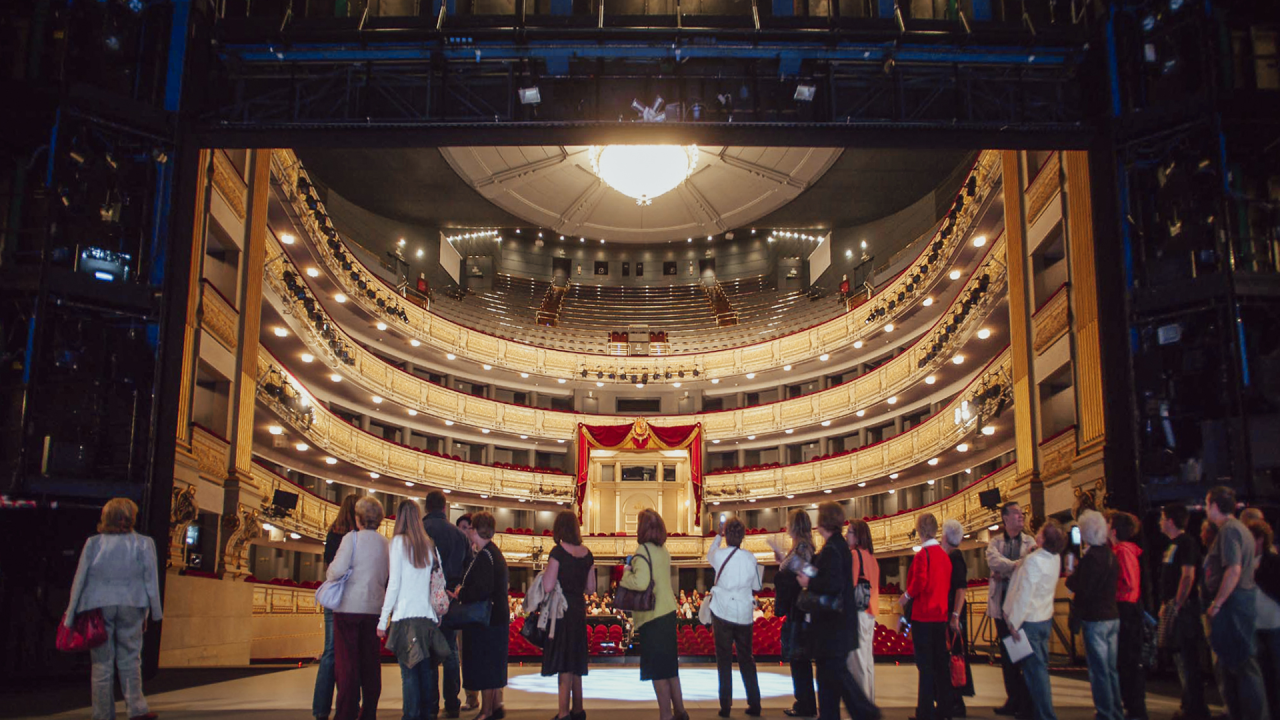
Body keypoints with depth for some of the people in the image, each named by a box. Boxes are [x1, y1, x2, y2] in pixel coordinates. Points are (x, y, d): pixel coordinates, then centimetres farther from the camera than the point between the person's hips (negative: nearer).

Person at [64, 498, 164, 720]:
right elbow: (151, 580, 1)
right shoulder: (143, 543, -1)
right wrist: (155, 612, 9)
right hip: (130, 606, 0)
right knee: (130, 659, 10)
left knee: (102, 663, 6)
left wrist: (70, 616, 7)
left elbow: (79, 580, 1)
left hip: (97, 607, 0)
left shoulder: (93, 543, 0)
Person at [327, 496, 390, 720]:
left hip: (349, 607, -4)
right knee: (371, 662, 11)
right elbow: (390, 575, 7)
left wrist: (329, 574, 6)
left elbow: (338, 569, -15)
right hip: (374, 607, 4)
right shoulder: (385, 543, 5)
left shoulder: (352, 538, -8)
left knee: (346, 661, 1)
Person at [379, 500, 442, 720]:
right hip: (427, 615, 5)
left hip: (405, 615, -5)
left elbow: (394, 583, -7)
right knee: (425, 669, 10)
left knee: (409, 671, -4)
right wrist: (438, 615, 16)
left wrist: (383, 618, -3)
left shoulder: (399, 541, -3)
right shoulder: (428, 544, 11)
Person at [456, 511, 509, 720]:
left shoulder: (484, 555, -19)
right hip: (499, 615, 10)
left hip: (485, 620, -10)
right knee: (493, 664, 18)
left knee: (484, 666, -1)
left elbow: (483, 589, -28)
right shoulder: (495, 552, 12)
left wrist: (460, 594, -14)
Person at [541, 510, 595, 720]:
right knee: (575, 662, 17)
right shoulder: (587, 554, 4)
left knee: (563, 664, -1)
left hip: (561, 609, -6)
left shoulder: (559, 551, -14)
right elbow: (591, 588, 9)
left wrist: (546, 571, -1)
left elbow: (548, 587, -20)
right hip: (579, 609, 6)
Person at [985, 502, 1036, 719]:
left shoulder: (1030, 542, 4)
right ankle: (1013, 700, 20)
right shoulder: (995, 542, 8)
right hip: (1002, 603, 3)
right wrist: (1016, 565, -24)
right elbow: (993, 561, -12)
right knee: (1007, 654, 9)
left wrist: (1005, 571, -14)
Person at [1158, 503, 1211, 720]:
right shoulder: (1173, 545, 18)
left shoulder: (1186, 543, -13)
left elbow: (1188, 576, -20)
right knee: (1180, 657, 15)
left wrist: (1176, 605, -22)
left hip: (1185, 608, -10)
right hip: (1174, 609, 10)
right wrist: (1165, 604, 18)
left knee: (1187, 659, -8)